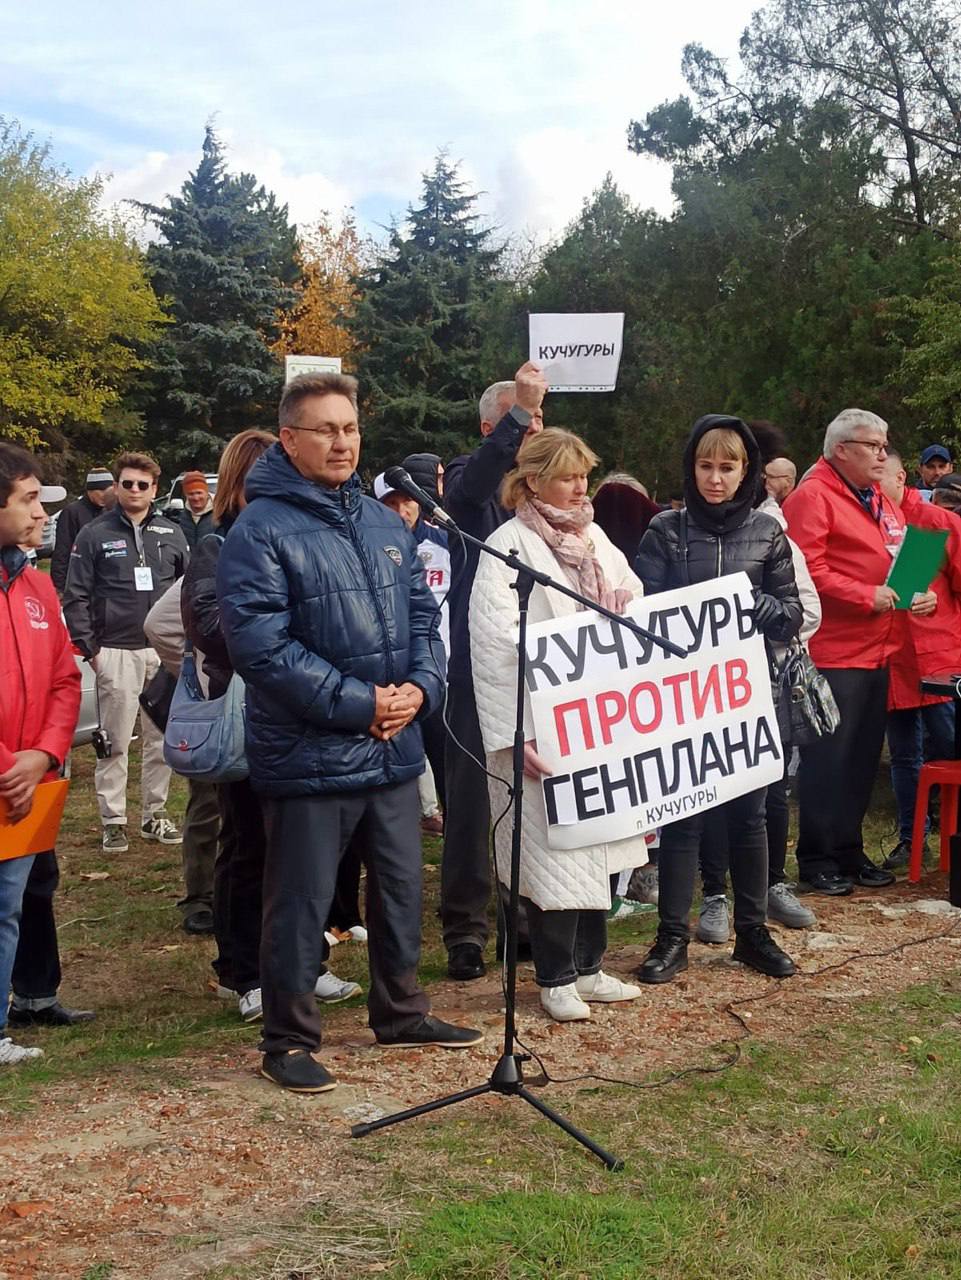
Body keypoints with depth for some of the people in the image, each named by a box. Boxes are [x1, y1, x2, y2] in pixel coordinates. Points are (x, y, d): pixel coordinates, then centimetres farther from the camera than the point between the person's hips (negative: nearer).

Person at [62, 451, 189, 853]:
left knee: (162, 737, 7)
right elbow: (75, 597, -1)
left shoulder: (170, 534, 10)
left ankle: (155, 814, 18)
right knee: (115, 741, -1)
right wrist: (90, 647, -7)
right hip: (116, 652, -3)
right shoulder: (95, 534, 0)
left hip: (164, 651, 3)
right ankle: (113, 820, 8)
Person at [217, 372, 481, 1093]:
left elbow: (424, 614, 13)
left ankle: (401, 1012, 35)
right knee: (302, 902, 4)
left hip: (395, 748, 7)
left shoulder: (386, 524, 11)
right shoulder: (262, 531, -12)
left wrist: (420, 687, -7)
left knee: (401, 889, 18)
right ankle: (289, 1039, 19)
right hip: (310, 755, -7)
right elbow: (261, 645, -20)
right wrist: (357, 704, -19)